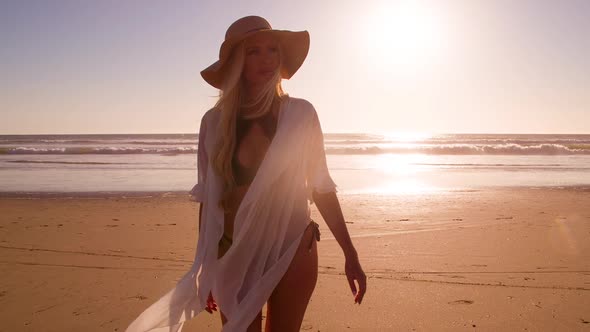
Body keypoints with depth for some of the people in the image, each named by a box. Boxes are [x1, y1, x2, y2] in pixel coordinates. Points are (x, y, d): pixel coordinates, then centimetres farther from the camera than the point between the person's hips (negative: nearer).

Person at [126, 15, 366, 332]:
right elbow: (208, 198, 4)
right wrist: (204, 268, 8)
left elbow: (321, 188, -1)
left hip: (293, 250, -1)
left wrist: (350, 254, -1)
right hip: (234, 255, 1)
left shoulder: (300, 113, -6)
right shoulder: (215, 121, -3)